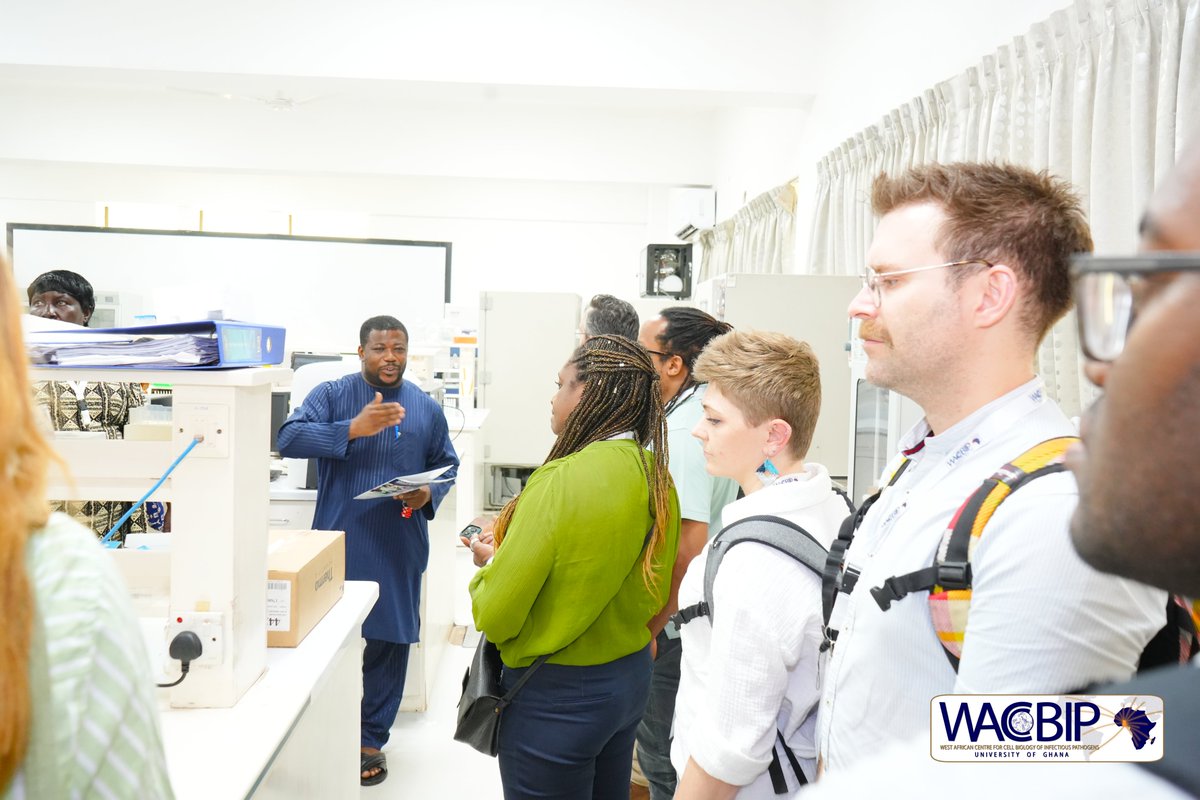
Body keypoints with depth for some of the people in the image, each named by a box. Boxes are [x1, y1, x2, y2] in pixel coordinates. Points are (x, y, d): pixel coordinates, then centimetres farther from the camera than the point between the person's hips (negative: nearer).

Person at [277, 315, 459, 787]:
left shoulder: (427, 409, 8)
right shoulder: (331, 395, 0)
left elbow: (447, 465, 15)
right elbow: (289, 439, -14)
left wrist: (429, 494, -7)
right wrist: (353, 429, -25)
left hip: (399, 549, 2)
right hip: (338, 545, -2)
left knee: (390, 641, 8)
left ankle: (371, 738, 25)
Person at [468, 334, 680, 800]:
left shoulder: (564, 480, -25)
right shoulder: (656, 476, -3)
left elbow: (495, 614, -21)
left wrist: (491, 562, 0)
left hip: (557, 696, -7)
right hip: (631, 676, 7)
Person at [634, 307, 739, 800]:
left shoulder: (682, 433, -23)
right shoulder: (702, 415, 7)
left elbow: (687, 545, -27)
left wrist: (647, 631, -20)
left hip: (673, 627, -10)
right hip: (695, 616, 10)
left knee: (664, 759, 6)